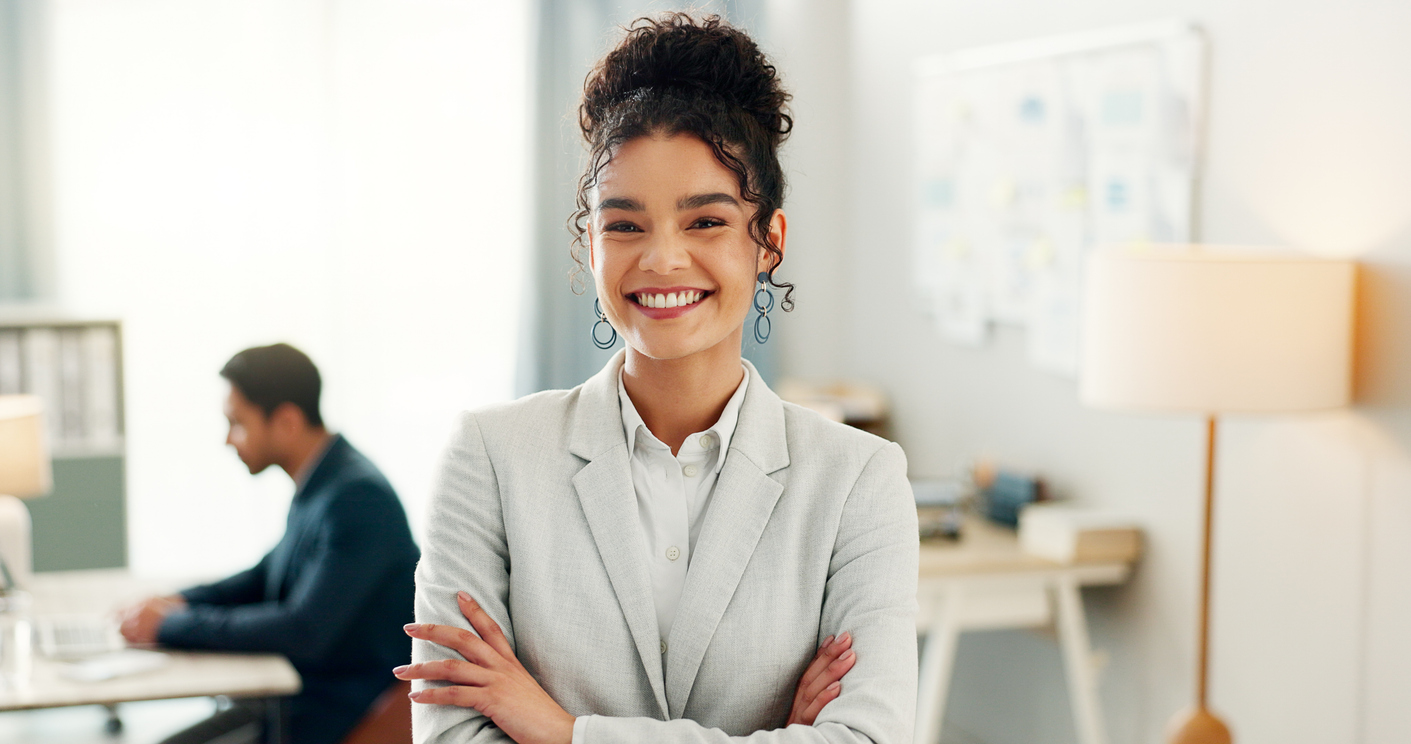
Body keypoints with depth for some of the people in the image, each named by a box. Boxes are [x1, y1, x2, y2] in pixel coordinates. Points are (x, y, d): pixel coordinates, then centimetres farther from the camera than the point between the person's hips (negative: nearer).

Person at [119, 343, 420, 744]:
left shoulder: (359, 497, -22)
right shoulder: (316, 485, 7)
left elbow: (303, 631, -27)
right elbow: (268, 575, 24)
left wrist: (173, 625, -19)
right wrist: (180, 602, 7)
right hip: (292, 702, 9)